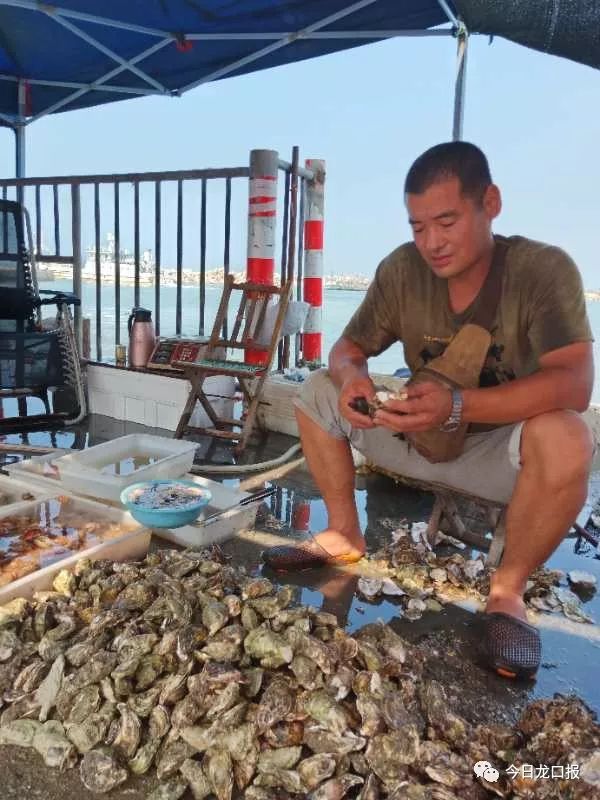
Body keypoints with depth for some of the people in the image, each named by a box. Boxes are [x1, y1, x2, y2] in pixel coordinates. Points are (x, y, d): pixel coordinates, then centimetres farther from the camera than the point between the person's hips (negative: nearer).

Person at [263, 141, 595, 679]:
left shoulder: (543, 269, -20)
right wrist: (350, 377, -28)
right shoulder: (401, 269, -9)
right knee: (318, 392, -6)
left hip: (497, 451, -4)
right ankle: (345, 535, 4)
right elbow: (349, 348, -3)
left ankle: (508, 592, -13)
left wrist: (456, 405, -43)